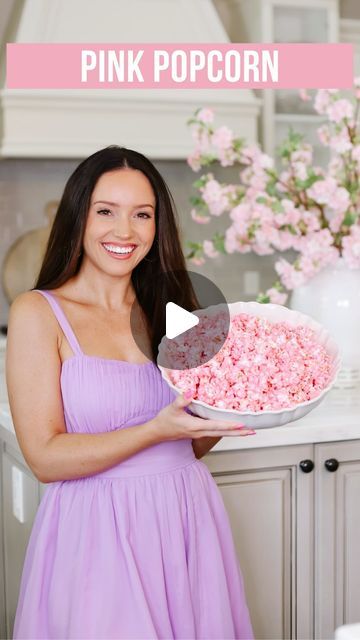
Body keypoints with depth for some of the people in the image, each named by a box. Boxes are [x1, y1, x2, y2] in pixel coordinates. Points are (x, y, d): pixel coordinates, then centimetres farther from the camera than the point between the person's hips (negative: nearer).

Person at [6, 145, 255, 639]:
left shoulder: (167, 312, 9)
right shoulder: (37, 312, -6)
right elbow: (45, 457, -13)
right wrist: (158, 430, -22)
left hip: (186, 519, 5)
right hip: (96, 529, -4)